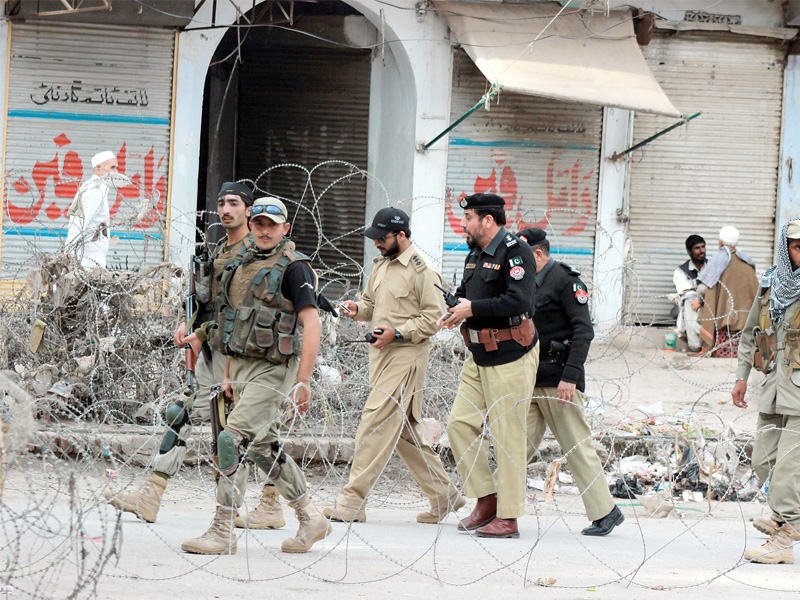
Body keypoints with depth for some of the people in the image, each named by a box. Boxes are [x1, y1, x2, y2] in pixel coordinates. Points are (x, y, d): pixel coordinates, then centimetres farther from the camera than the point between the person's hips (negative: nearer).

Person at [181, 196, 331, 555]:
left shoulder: (293, 267, -8)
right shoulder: (241, 265, 15)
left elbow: (311, 324, -14)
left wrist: (304, 380, -20)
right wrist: (228, 375, 20)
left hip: (272, 369, -9)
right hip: (242, 366, 9)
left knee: (233, 440, -16)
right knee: (264, 447, 13)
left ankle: (223, 532, -13)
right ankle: (311, 519, 26)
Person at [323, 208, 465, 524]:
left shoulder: (422, 271, -10)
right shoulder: (381, 266, 17)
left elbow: (433, 317, -12)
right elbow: (372, 302, 27)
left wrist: (397, 333, -19)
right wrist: (358, 308, 5)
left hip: (407, 356, -9)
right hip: (381, 355, 9)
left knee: (375, 425, -13)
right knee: (404, 431, 12)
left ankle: (351, 503, -14)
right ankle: (443, 495, 21)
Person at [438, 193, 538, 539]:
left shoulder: (515, 252, -13)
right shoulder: (475, 256, 15)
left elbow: (519, 302, -24)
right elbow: (465, 296, 26)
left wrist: (473, 309, -20)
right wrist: (456, 310, 2)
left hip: (511, 358, -9)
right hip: (479, 357, 9)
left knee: (508, 435, -5)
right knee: (460, 423, 3)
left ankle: (508, 517, -1)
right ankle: (486, 499, 14)